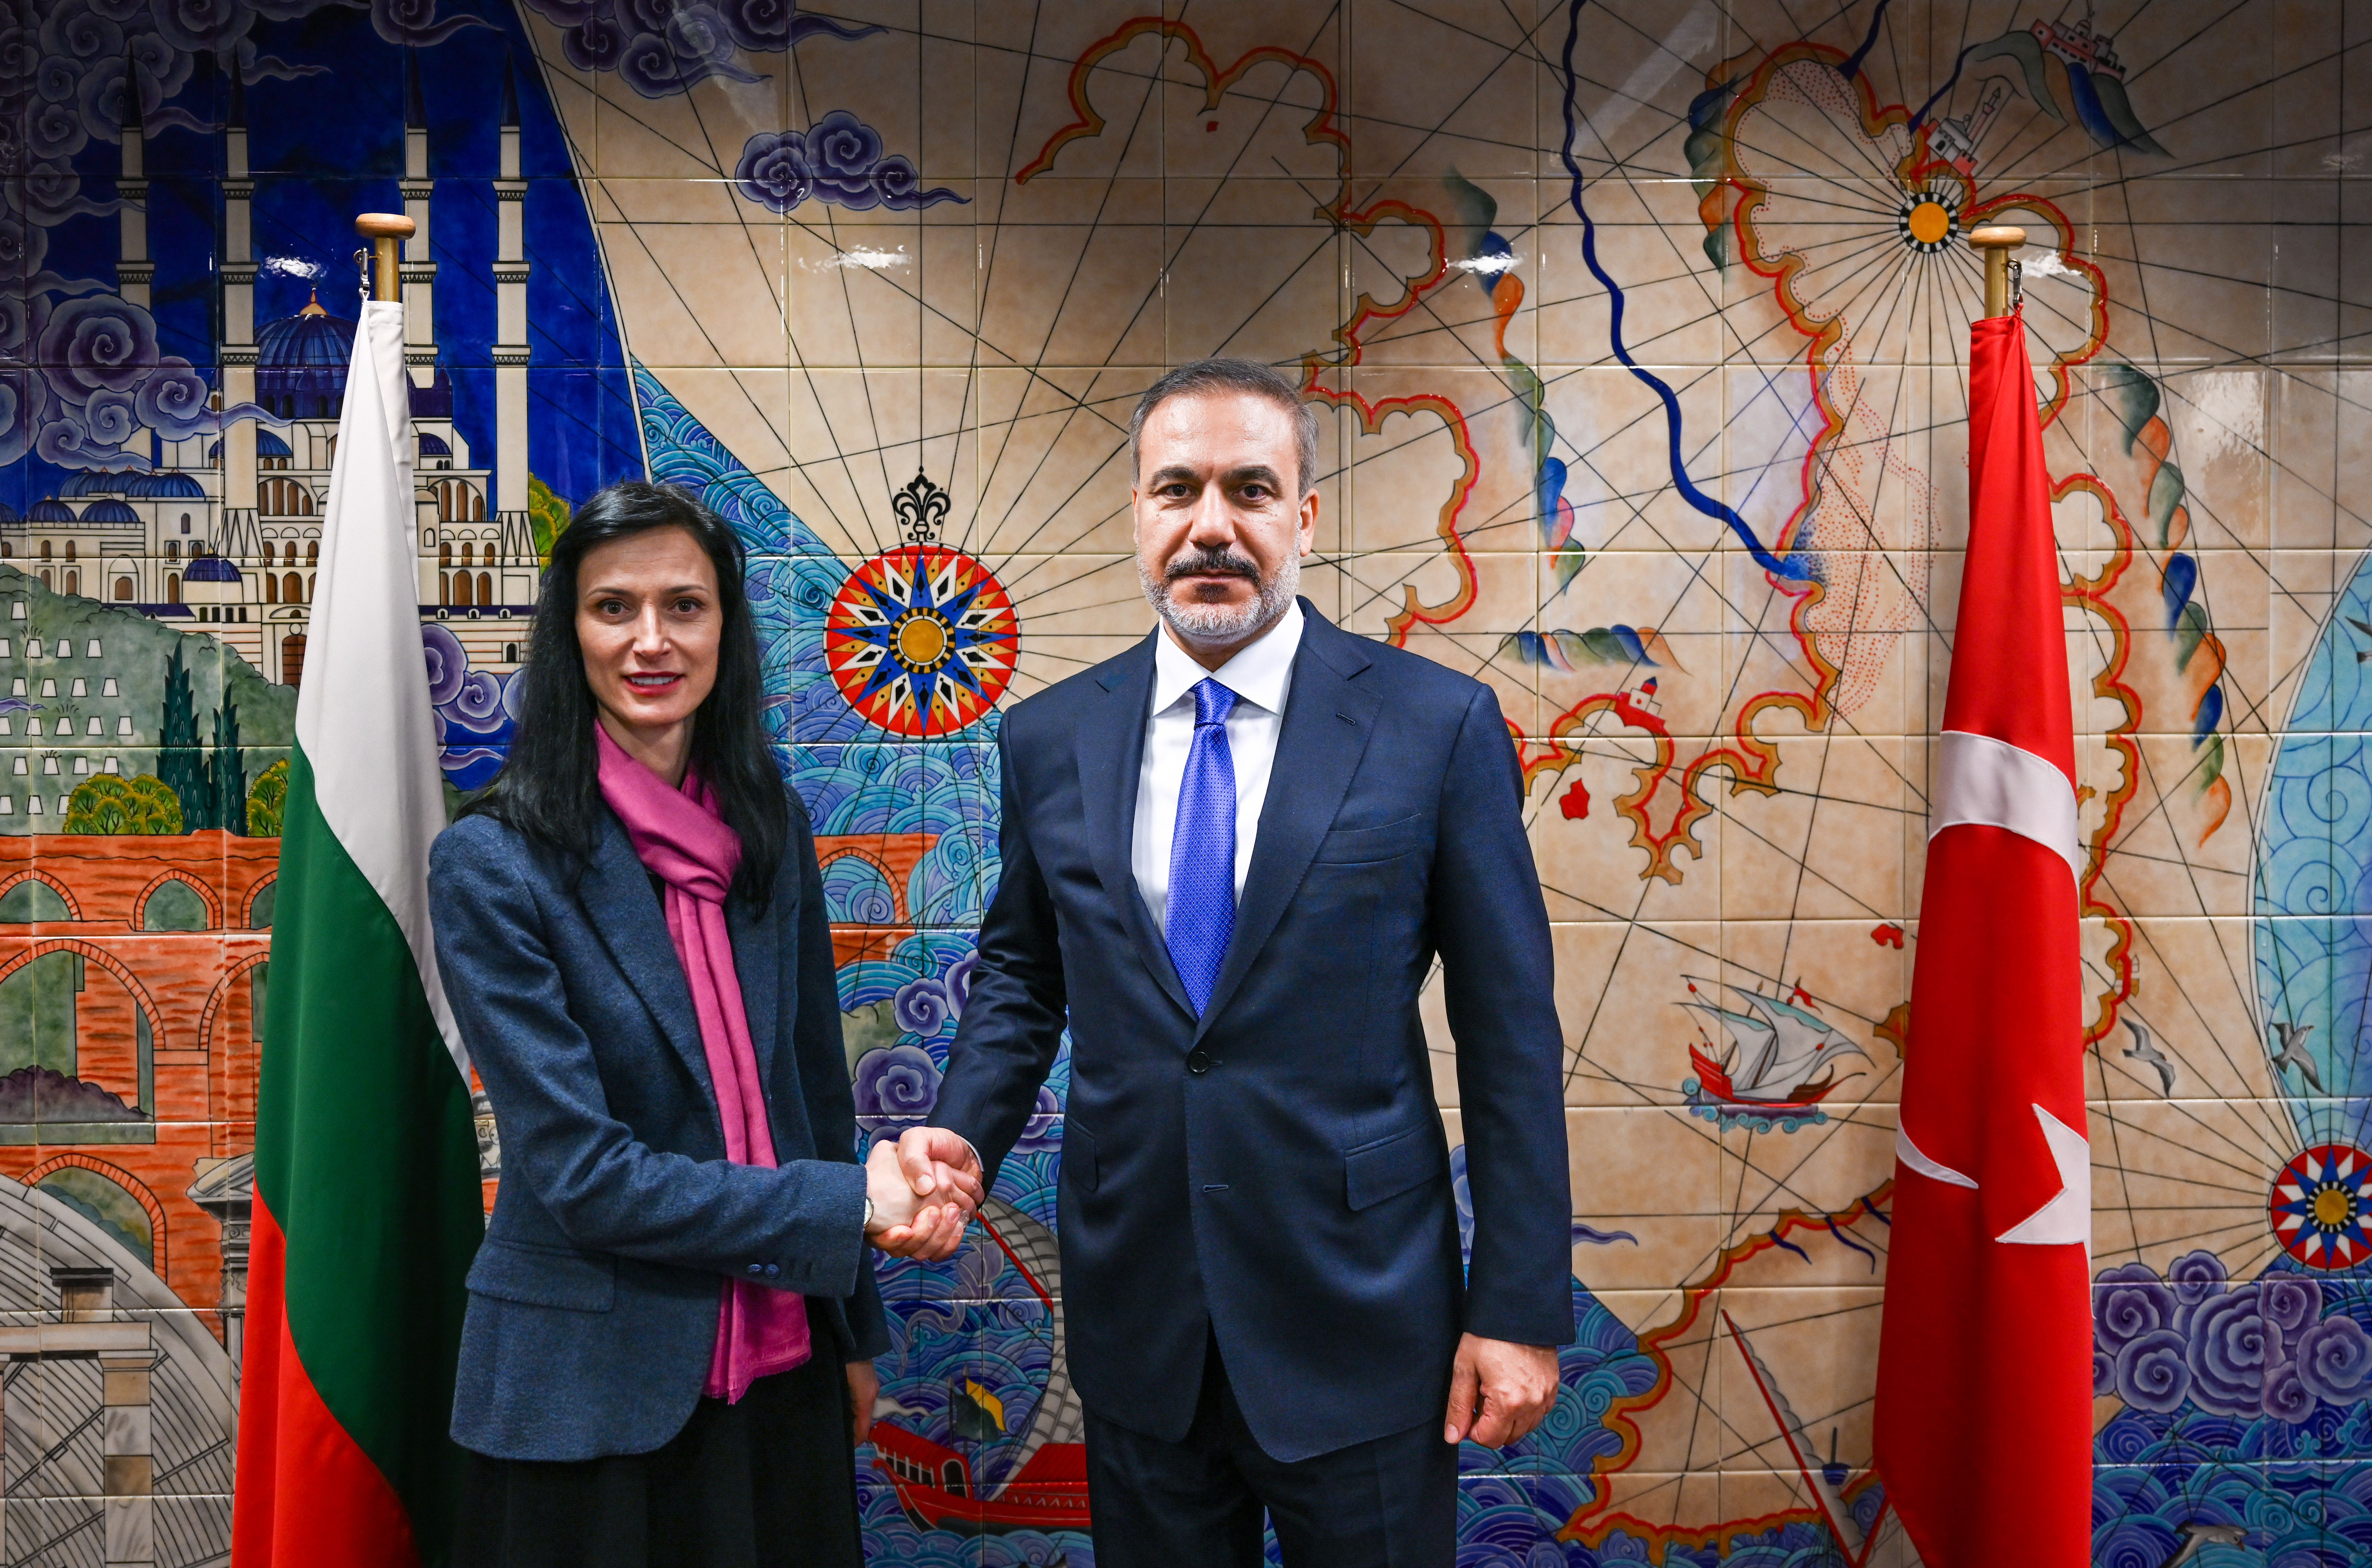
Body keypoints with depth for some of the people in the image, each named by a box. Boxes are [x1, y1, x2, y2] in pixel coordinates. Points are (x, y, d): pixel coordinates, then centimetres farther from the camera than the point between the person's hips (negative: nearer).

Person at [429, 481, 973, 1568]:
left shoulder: (773, 832, 1)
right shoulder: (493, 863, -14)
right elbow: (581, 1172, -17)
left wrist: (856, 1335, 12)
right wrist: (852, 1203, -16)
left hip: (783, 1374, 4)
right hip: (592, 1398, -4)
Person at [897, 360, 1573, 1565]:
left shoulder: (1439, 726, -8)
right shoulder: (1049, 739, 1)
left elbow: (1510, 1032, -6)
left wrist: (1521, 1307, -7)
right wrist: (965, 1129, -5)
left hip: (1357, 1320, -2)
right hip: (1136, 1321, 3)